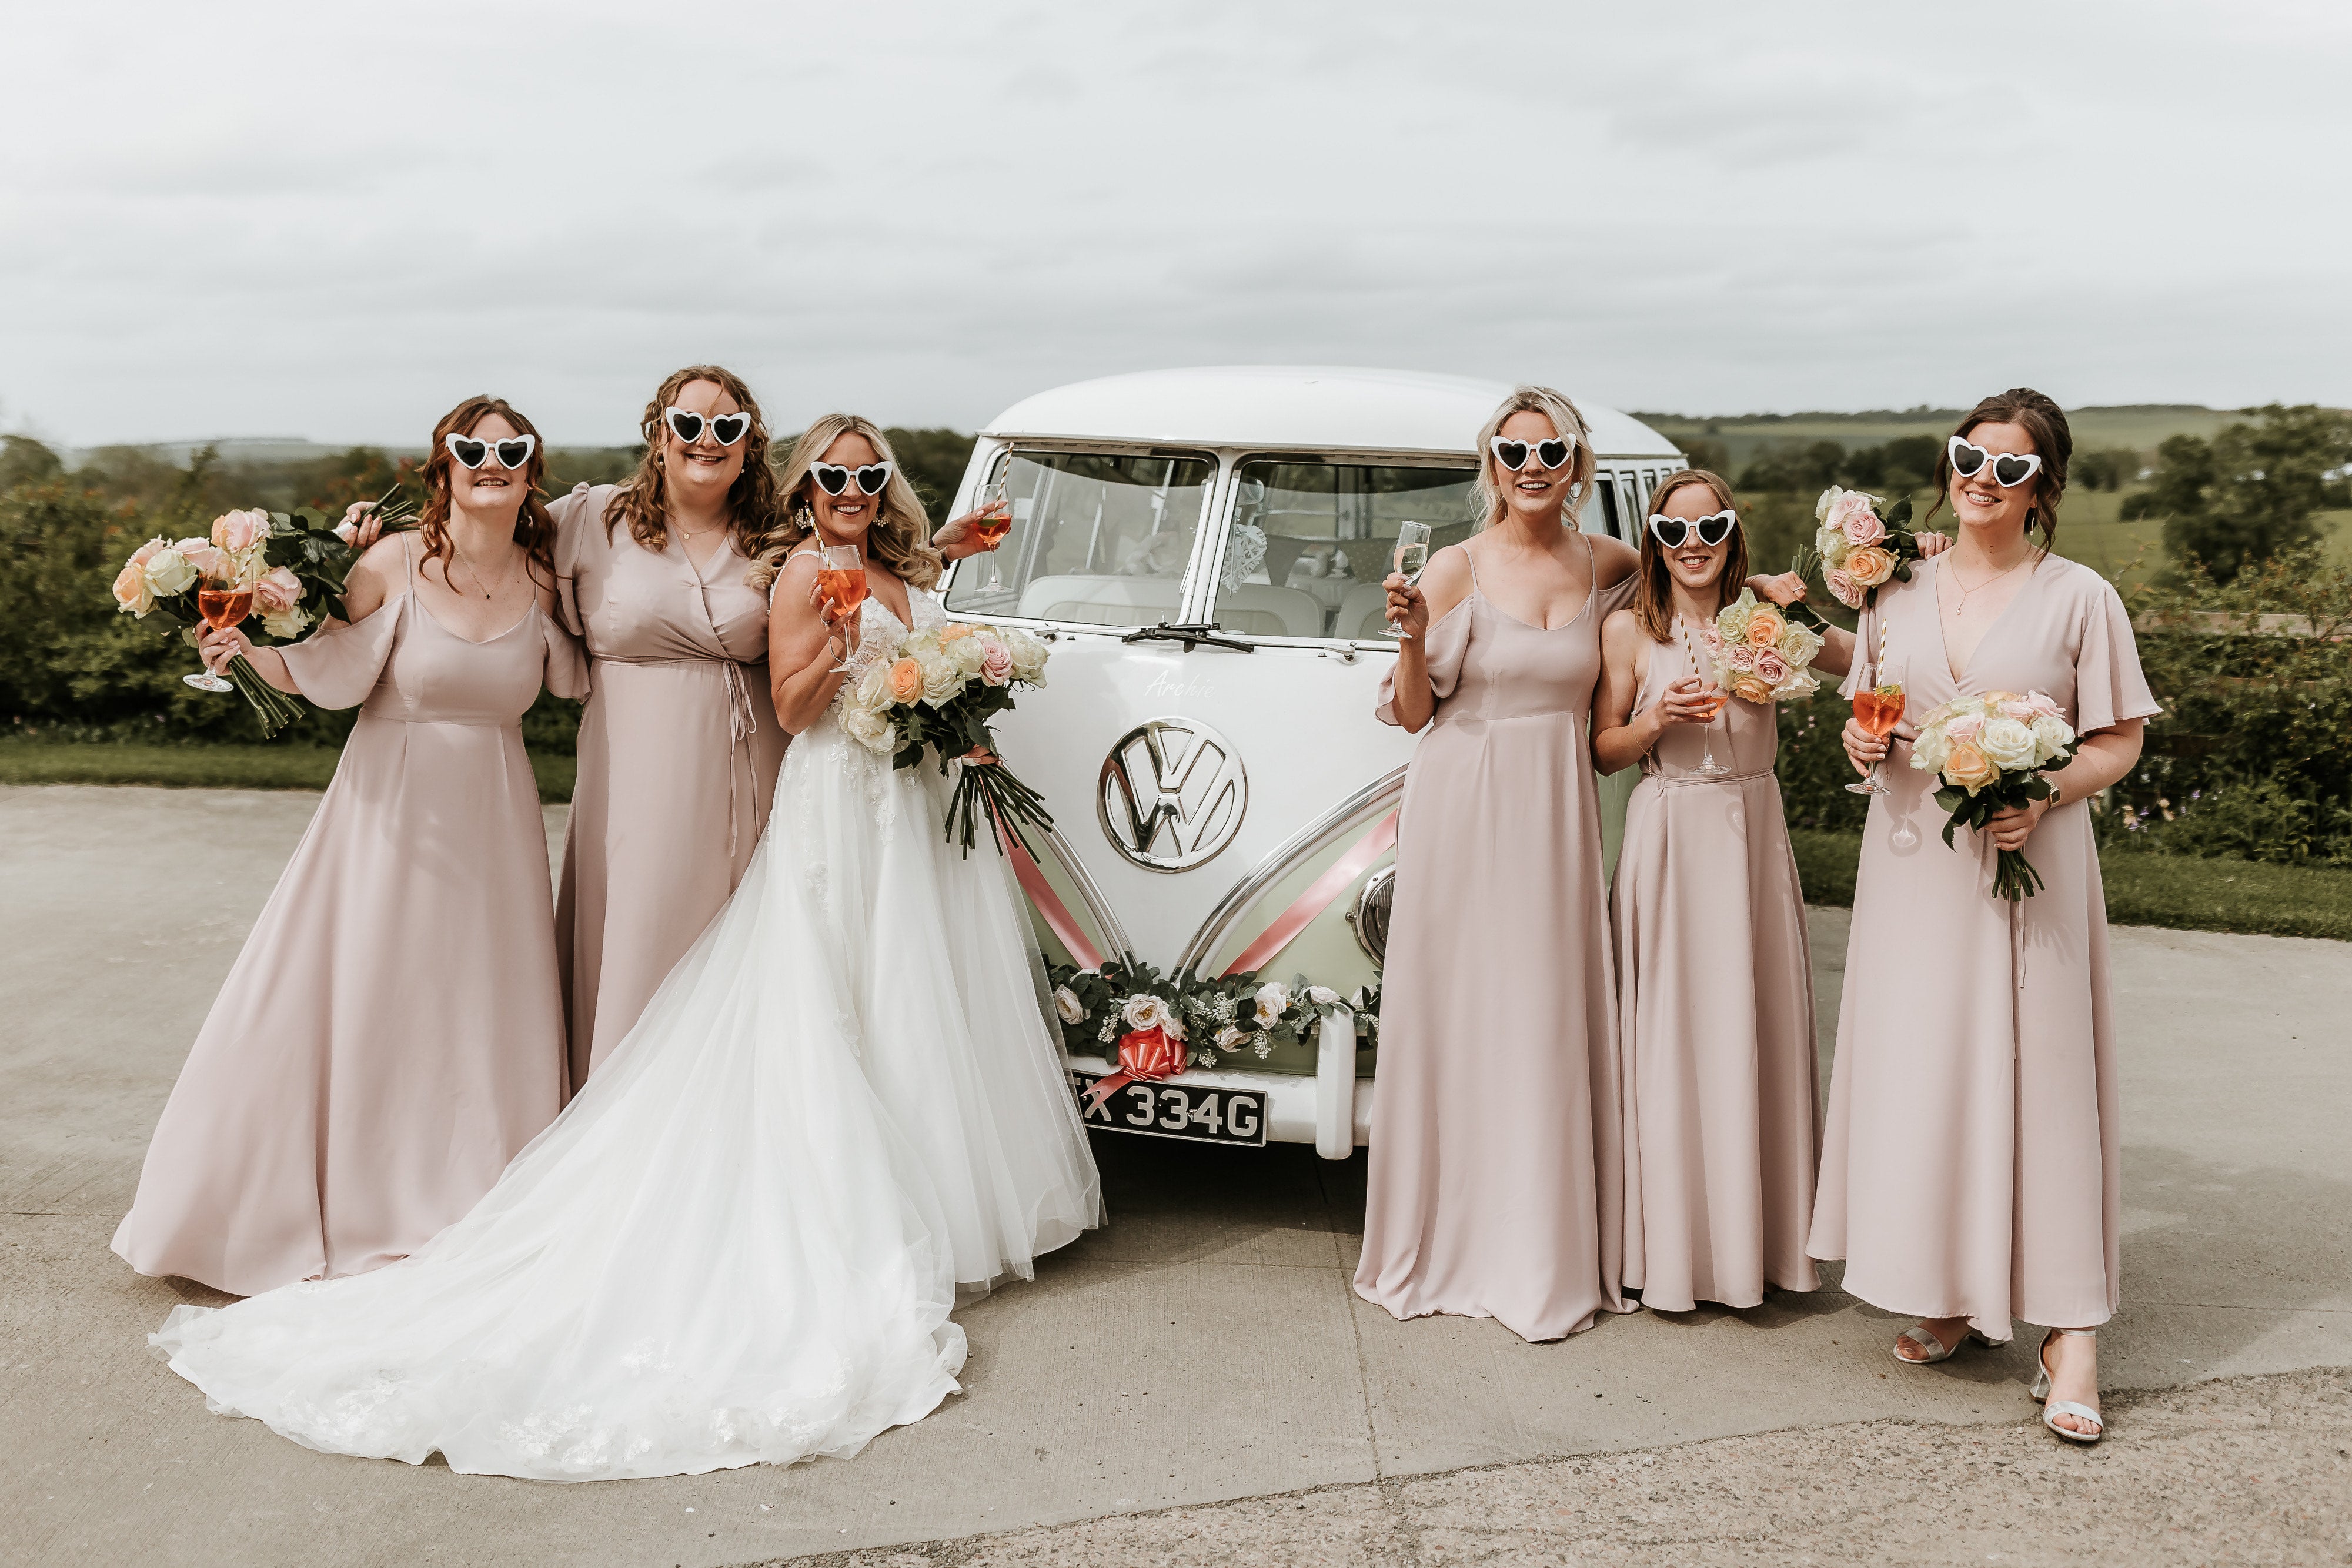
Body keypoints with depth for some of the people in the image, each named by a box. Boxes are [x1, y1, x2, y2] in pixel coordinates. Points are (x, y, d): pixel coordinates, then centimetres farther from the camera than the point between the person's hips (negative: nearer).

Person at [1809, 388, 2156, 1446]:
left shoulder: (2079, 598, -2)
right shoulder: (1898, 593, 10)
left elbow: (2121, 742, -1)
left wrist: (2046, 794, -18)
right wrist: (1863, 745, -3)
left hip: (2028, 863, -4)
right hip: (1913, 863, 4)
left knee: (2040, 1076, -5)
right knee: (1916, 1074, 5)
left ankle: (2069, 1330, 1)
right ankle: (1950, 1295, 19)